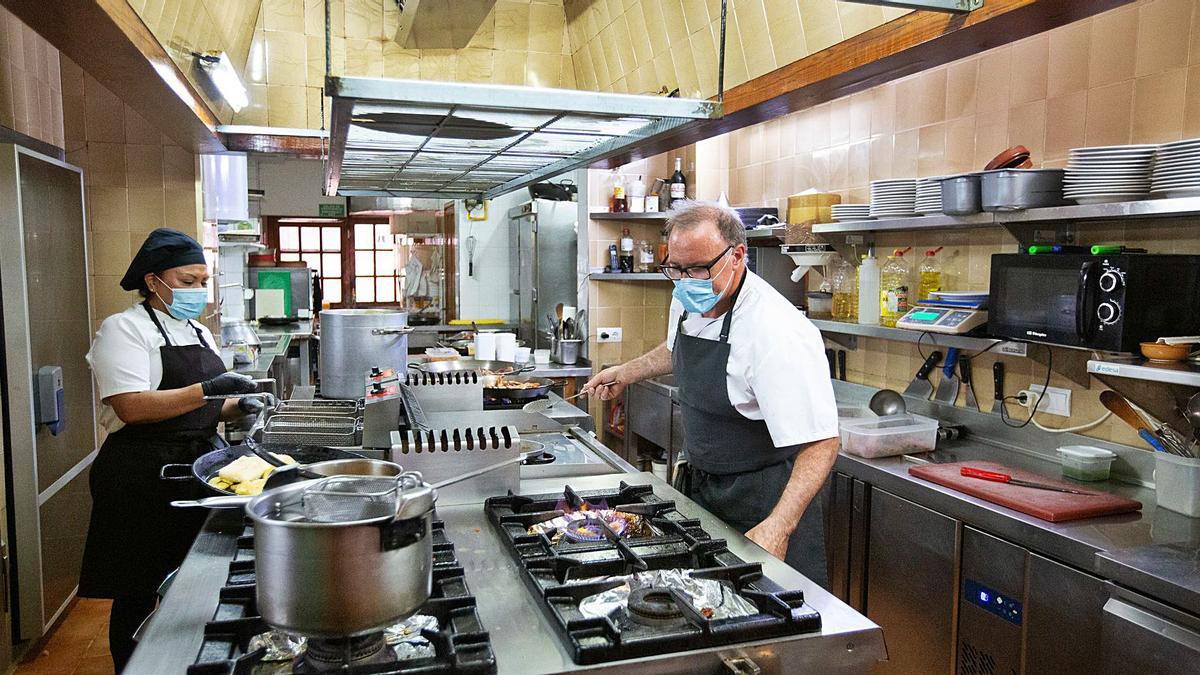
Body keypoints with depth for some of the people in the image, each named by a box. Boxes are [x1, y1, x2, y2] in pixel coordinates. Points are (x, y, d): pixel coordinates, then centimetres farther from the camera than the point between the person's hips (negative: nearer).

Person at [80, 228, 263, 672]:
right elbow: (132, 407, -21)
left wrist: (236, 408, 3)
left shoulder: (199, 333, 15)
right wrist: (208, 390, -27)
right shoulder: (124, 329, -8)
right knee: (138, 596, 5)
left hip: (198, 468, 7)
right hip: (143, 478, -7)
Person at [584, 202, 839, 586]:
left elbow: (820, 443, -31)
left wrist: (779, 526, -40)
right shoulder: (688, 300, -3)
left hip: (761, 500, -8)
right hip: (697, 484, 8)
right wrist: (625, 373, 22)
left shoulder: (778, 334, -30)